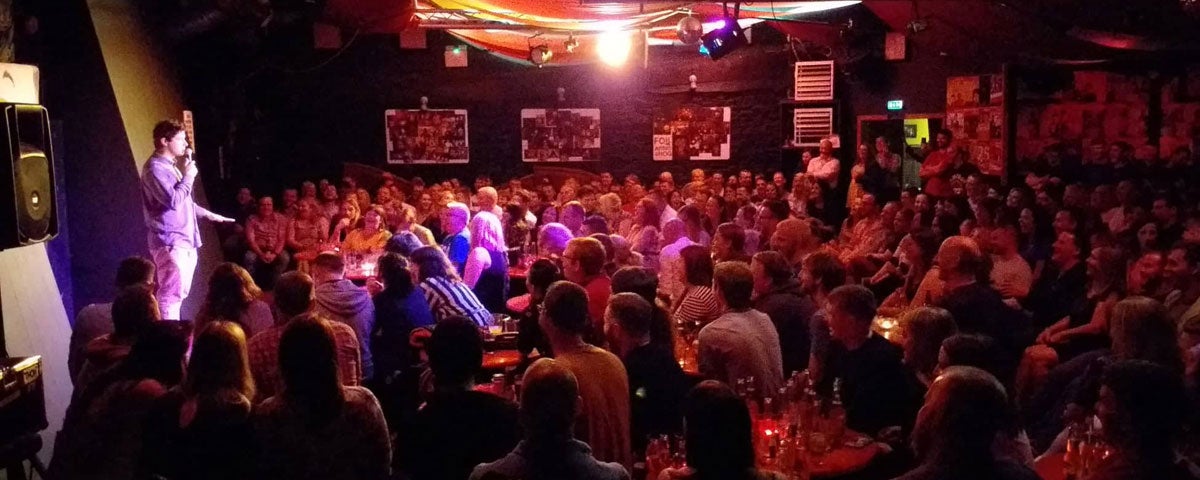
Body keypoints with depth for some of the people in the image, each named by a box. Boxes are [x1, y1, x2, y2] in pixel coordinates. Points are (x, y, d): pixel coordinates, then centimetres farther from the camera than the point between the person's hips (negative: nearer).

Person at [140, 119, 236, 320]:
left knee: (180, 292, 12)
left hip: (184, 240, 10)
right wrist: (188, 177, -11)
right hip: (170, 242, -10)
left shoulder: (171, 166, 18)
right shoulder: (155, 168, -13)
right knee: (172, 292, -12)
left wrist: (207, 214, 29)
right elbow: (173, 201, -24)